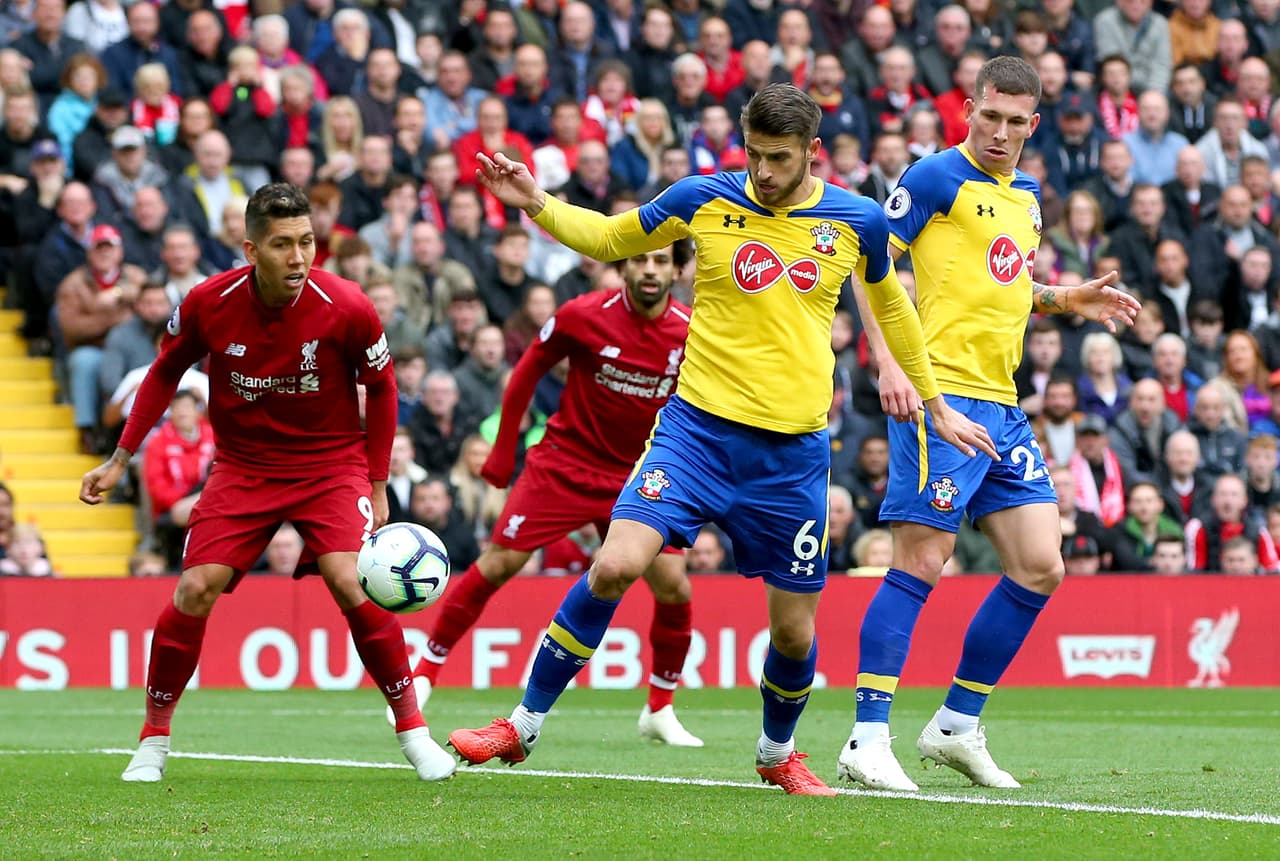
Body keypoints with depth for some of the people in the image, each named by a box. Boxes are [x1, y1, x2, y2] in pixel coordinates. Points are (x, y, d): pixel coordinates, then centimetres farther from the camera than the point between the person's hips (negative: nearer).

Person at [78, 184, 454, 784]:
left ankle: (412, 729, -6)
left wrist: (377, 484, -1)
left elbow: (381, 389, -1)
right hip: (242, 468, 2)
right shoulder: (208, 305, -14)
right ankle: (154, 739, 7)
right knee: (194, 590, -12)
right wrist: (120, 459, 5)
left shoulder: (346, 308, -18)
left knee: (352, 583, -22)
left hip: (332, 463, -2)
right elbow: (165, 373, 5)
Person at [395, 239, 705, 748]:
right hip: (564, 465, -2)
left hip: (638, 478, 2)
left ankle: (659, 711, 10)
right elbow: (527, 373, 1)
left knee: (674, 588, -9)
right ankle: (423, 673, 8)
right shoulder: (582, 316, -13)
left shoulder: (690, 334, -9)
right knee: (496, 566, -7)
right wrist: (503, 452, 3)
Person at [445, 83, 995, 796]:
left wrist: (935, 404, 26)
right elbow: (608, 238, 13)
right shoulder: (705, 200, -2)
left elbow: (891, 304, 20)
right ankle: (523, 726, -5)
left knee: (795, 630, 4)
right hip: (698, 425, -1)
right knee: (616, 565, -20)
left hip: (794, 453, 1)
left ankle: (778, 753, 35)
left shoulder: (857, 222, 1)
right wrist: (537, 204, -5)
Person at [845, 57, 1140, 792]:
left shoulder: (1026, 198, 18)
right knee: (921, 563, -11)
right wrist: (889, 363, -18)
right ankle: (868, 740, -7)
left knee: (1040, 569, 4)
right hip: (940, 394, -8)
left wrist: (1068, 300, 16)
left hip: (1002, 405, 8)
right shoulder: (938, 178, -5)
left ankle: (958, 725, 15)